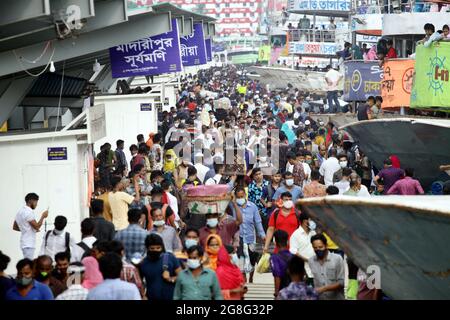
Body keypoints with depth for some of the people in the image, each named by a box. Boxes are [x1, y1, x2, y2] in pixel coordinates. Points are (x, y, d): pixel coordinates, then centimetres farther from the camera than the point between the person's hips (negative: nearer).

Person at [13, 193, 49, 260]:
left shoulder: (21, 211, 15)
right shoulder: (29, 212, -15)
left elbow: (14, 227, 21)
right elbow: (37, 226, -19)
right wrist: (43, 216, -7)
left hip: (25, 243, 10)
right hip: (29, 244, -10)